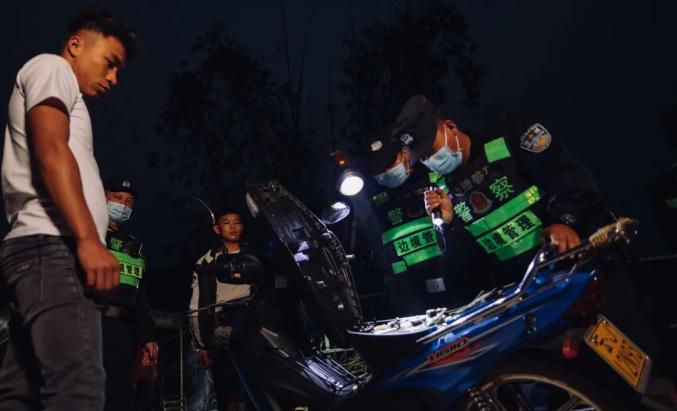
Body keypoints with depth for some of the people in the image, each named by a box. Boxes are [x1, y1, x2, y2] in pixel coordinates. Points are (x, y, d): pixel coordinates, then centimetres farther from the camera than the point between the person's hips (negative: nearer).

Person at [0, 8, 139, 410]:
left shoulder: (56, 84, 35)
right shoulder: (50, 66, 7)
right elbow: (51, 152, -12)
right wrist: (89, 239, -22)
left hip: (41, 249, 10)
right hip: (52, 246, -10)